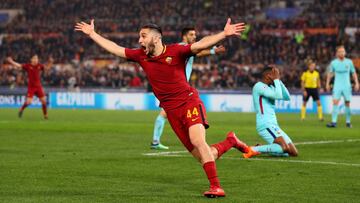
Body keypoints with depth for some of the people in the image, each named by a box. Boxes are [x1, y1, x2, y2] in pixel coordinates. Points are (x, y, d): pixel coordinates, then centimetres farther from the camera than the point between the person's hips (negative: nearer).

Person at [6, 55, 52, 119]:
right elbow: (18, 65, -11)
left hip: (39, 86, 3)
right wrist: (11, 61, -22)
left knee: (44, 101, 1)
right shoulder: (28, 66, -7)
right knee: (28, 101, -11)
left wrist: (50, 62, -3)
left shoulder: (39, 66, 2)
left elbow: (47, 67, 15)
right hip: (31, 87, -3)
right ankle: (21, 109, 19)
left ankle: (45, 115, 16)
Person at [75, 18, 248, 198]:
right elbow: (115, 49, 15)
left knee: (197, 141, -27)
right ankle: (230, 141, 30)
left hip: (189, 102, -5)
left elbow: (201, 45, -22)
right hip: (172, 112, 5)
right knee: (202, 157, 1)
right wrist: (92, 34, 18)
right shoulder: (141, 56, 6)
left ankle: (216, 187, -24)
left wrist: (224, 34, -36)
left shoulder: (175, 51, -10)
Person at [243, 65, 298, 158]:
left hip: (273, 125, 10)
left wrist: (279, 80, 10)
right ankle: (255, 149, -16)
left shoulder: (270, 87, 20)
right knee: (285, 148, -27)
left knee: (294, 153, 4)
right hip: (265, 125, -10)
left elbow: (287, 97, 14)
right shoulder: (259, 86, -9)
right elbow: (278, 95, -20)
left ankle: (261, 149, 9)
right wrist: (276, 79, -9)